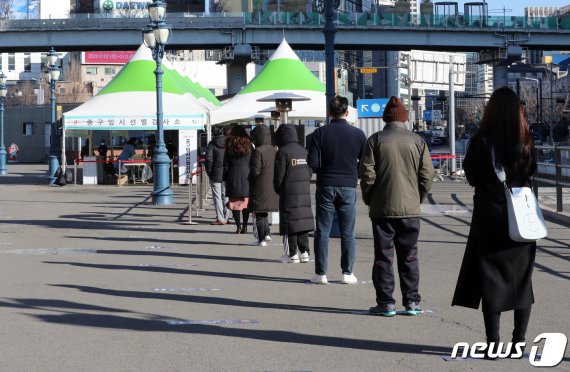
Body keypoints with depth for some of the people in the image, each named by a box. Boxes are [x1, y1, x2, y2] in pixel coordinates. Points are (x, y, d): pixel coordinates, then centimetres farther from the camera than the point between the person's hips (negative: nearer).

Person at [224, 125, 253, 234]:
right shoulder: (249, 146, 2)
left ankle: (238, 226, -5)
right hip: (246, 177, 1)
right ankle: (244, 226, 5)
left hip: (233, 177, -1)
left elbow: (225, 165, 2)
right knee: (246, 202, 8)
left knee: (234, 202, 3)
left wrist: (225, 179, 8)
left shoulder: (229, 147, 1)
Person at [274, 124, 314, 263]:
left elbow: (279, 175, -11)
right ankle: (304, 252, 9)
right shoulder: (304, 152, 10)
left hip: (288, 194, -6)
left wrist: (278, 190, 4)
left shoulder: (283, 152, -10)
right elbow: (310, 172, 13)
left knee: (290, 222, 0)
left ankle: (292, 254, 0)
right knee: (303, 220, 11)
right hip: (305, 194, 6)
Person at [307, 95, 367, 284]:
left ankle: (320, 273, 5)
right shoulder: (357, 134, -2)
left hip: (325, 186, 0)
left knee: (322, 231, 5)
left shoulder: (320, 133, -4)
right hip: (348, 186, 0)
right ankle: (347, 273, 7)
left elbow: (312, 162, -9)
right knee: (348, 231, 7)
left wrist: (323, 170, 11)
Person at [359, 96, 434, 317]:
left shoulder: (376, 140, -3)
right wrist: (418, 198, 13)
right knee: (409, 257, 10)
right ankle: (412, 302, 10)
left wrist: (369, 199, 7)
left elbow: (367, 173, -6)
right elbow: (427, 174, 0)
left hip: (382, 208, -2)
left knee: (383, 257, 4)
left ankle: (386, 303, 3)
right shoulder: (418, 141, 2)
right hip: (410, 209, 2)